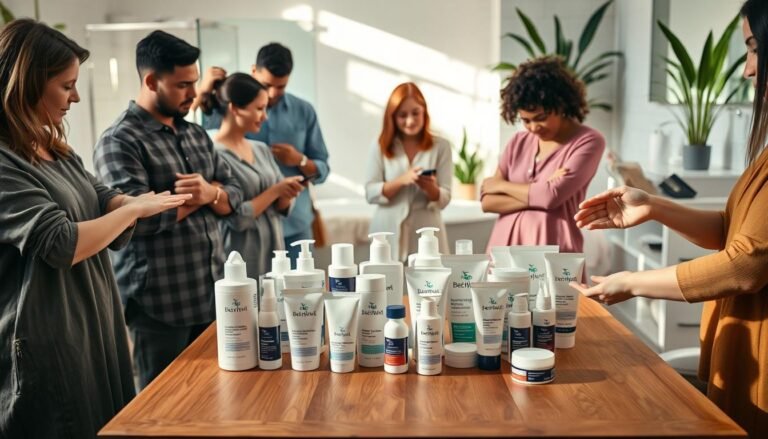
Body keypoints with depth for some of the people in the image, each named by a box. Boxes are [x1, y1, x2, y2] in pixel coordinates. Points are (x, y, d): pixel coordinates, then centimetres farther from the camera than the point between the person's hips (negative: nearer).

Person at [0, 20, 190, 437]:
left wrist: (152, 200, -6)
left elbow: (103, 199, 15)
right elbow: (61, 244, -25)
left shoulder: (56, 151, 12)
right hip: (44, 343, -9)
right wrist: (136, 210, -14)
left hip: (92, 327, 9)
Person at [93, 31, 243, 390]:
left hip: (211, 294, 7)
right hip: (159, 304, -6)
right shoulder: (120, 141, -10)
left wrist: (210, 192, -12)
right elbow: (138, 215, -21)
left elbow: (234, 194, 10)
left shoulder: (196, 134, 13)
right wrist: (195, 196, -8)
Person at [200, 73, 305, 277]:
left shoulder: (262, 150, 8)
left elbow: (283, 207, 10)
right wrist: (275, 191, -13)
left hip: (273, 258, 7)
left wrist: (287, 195, -10)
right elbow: (237, 219, -18)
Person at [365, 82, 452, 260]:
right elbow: (371, 193, -3)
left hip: (426, 233, 0)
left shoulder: (441, 146, 2)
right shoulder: (381, 146, 3)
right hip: (389, 233, 0)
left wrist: (430, 188, -20)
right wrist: (401, 181, -18)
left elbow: (444, 199, 1)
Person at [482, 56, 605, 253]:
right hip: (504, 246, 4)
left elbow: (552, 197, -16)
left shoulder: (588, 141, -4)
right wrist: (538, 194, -11)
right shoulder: (519, 142, 9)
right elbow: (487, 201, 3)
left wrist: (501, 185, -1)